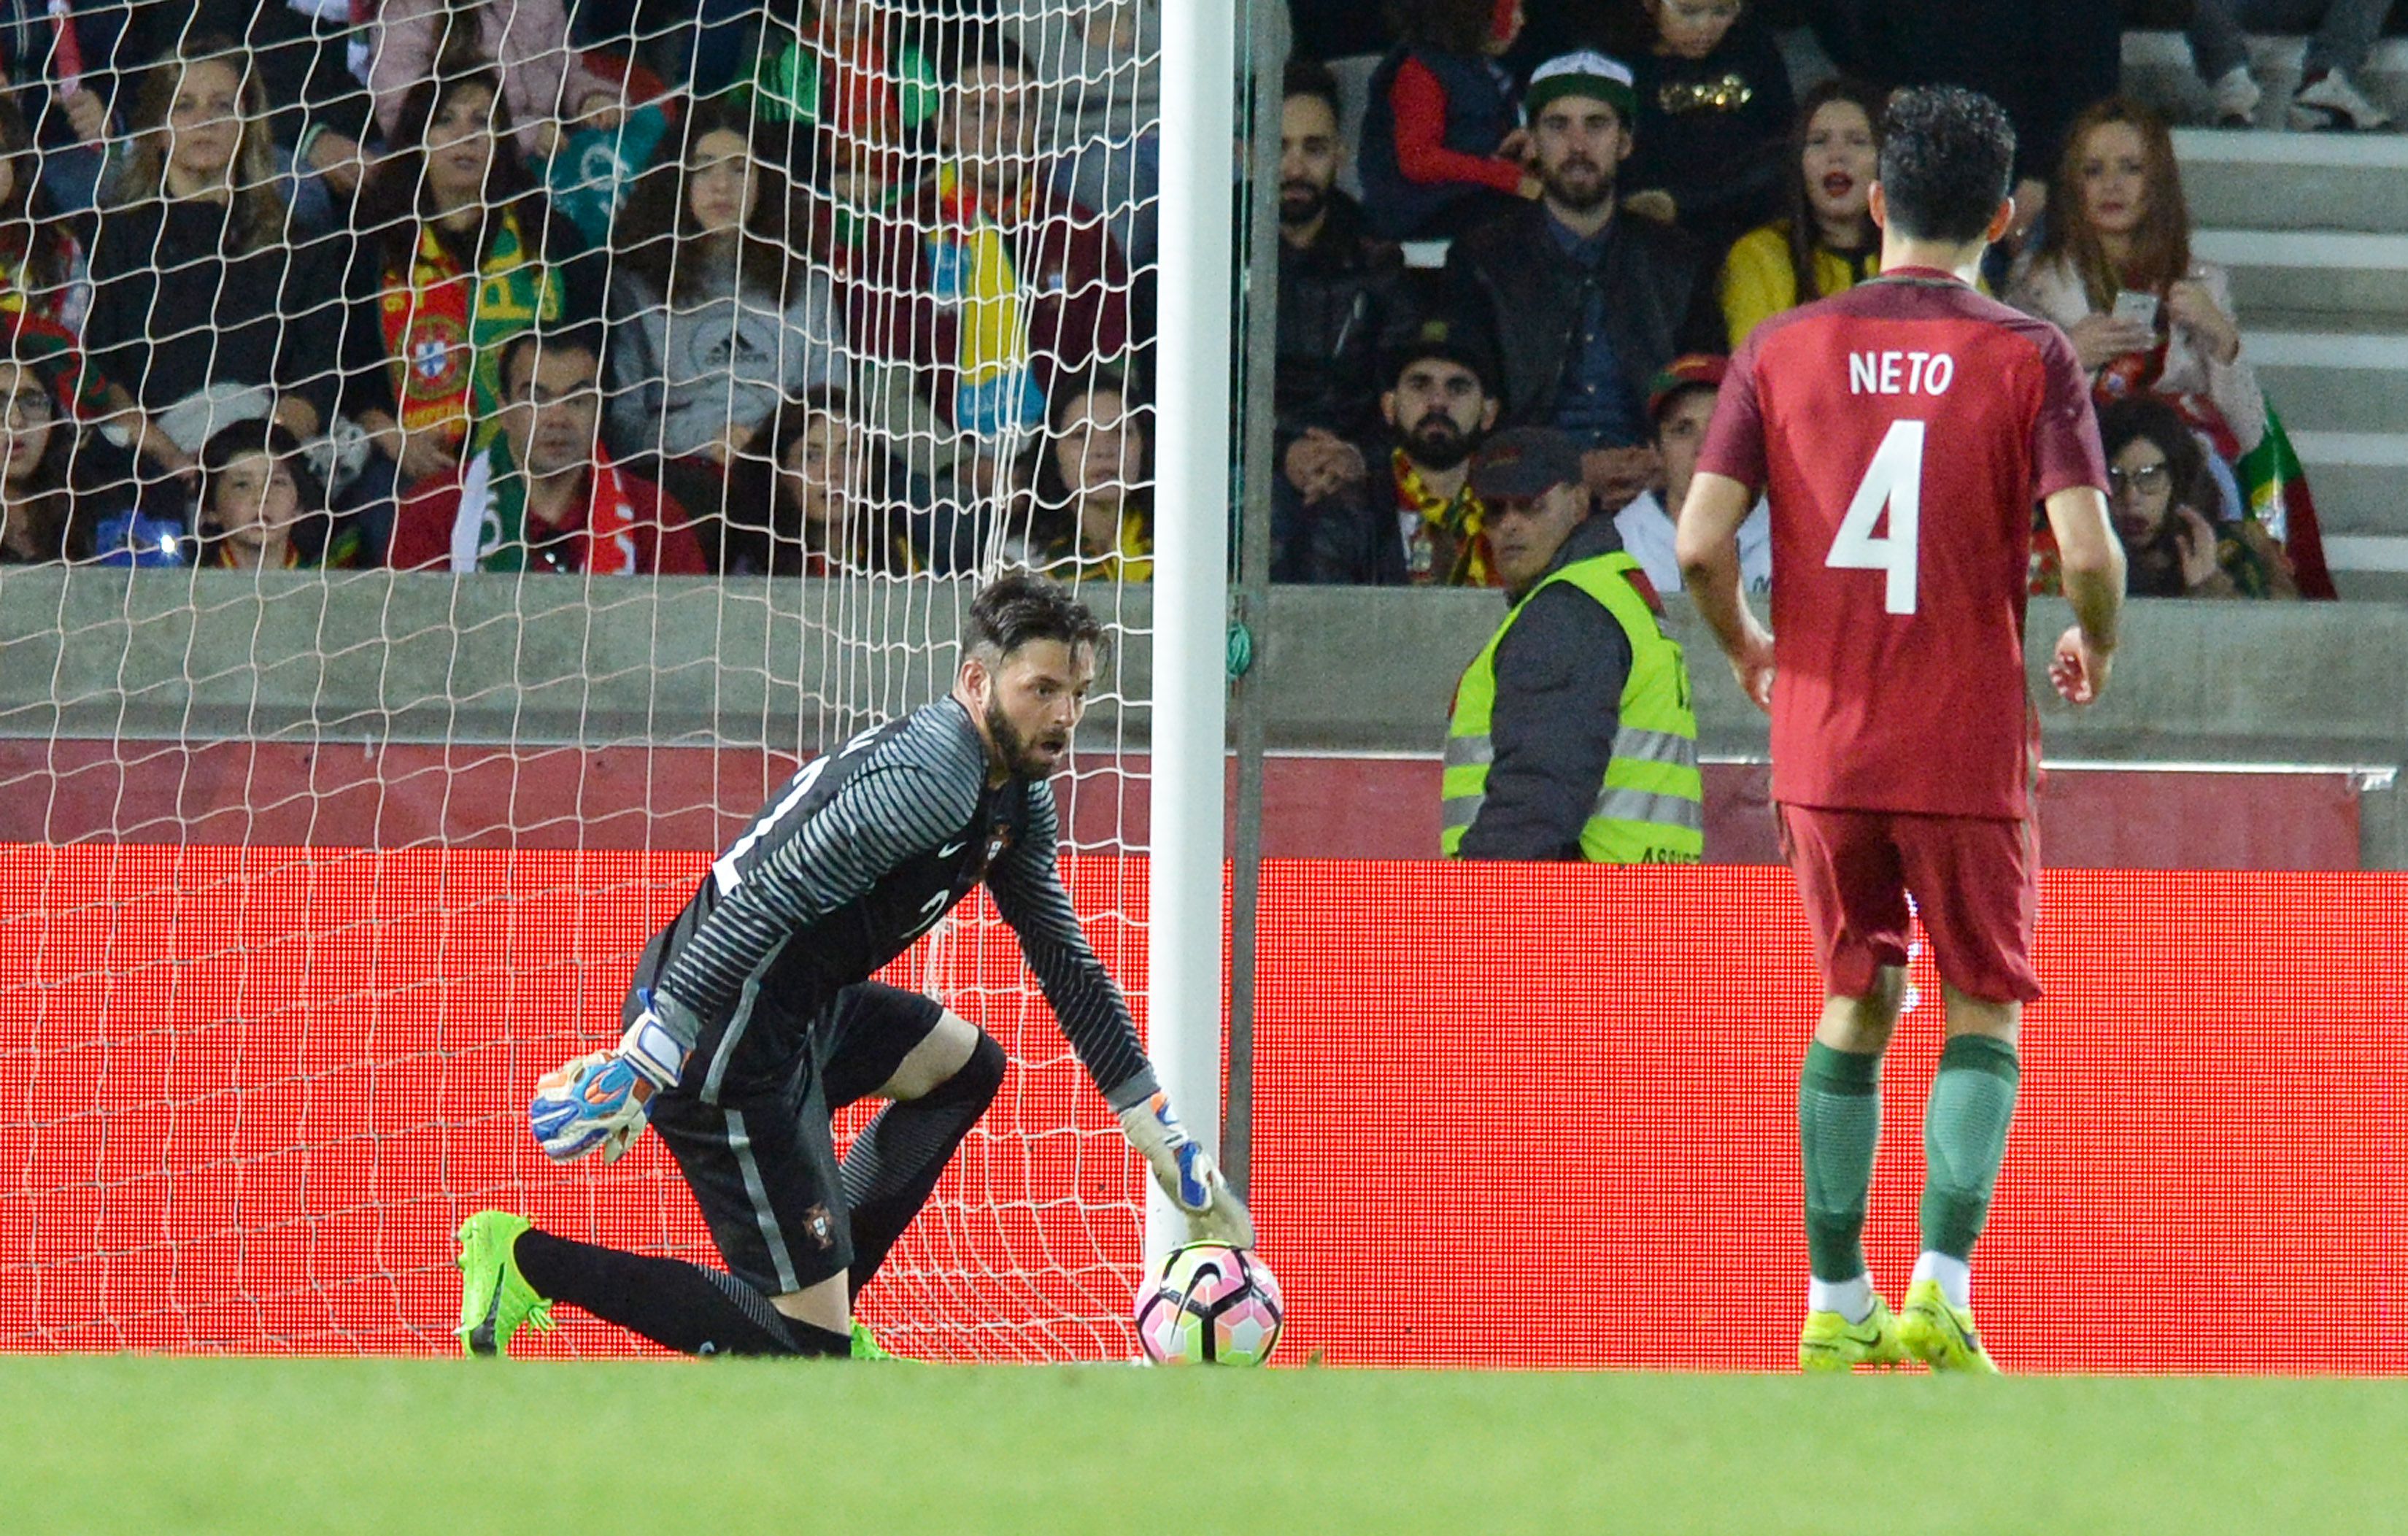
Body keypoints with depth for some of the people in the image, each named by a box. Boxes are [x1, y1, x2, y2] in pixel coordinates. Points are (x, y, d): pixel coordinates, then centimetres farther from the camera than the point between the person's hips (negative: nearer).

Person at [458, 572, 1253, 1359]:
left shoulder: (1019, 800, 11)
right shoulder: (928, 782, -21)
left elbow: (1068, 968, 20)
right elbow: (764, 905, -27)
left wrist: (1167, 1145, 19)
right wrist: (642, 1061, -29)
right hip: (725, 1041, -10)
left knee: (966, 1065, 30)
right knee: (803, 1347, -7)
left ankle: (820, 1310, 27)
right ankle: (526, 1260, -5)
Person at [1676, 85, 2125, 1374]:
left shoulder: (1781, 351, 0)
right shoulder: (2029, 359, -6)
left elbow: (1701, 543, -5)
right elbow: (2088, 552, -15)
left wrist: (1748, 650, 14)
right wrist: (2094, 647, 7)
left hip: (1821, 740, 3)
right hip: (1969, 749, -3)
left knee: (1854, 1004, 16)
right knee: (1985, 1012, 9)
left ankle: (1836, 1308, 14)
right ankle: (1941, 1288, -8)